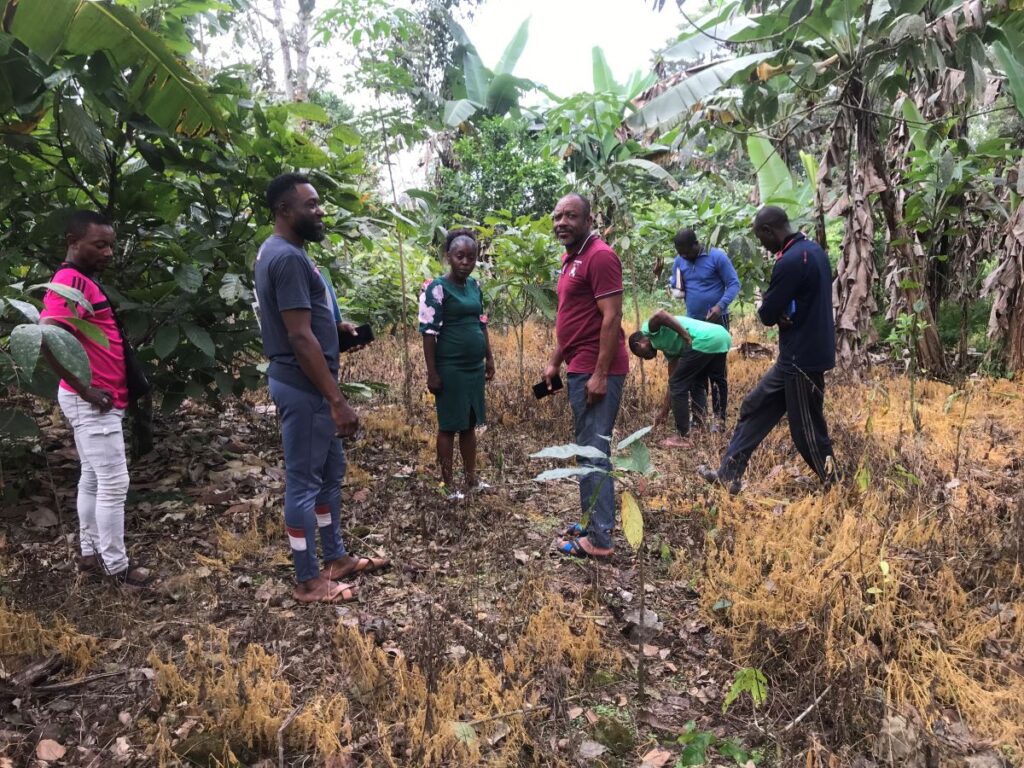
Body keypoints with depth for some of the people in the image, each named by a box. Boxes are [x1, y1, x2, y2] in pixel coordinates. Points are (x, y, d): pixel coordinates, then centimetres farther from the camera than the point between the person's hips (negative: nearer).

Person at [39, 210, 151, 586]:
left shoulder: (85, 281, 14)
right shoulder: (71, 281, -18)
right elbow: (47, 340, -29)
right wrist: (85, 389, -21)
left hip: (101, 400, 10)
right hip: (92, 403, -10)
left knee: (93, 479, 16)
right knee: (114, 483, -3)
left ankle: (91, 554, 27)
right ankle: (115, 565, 9)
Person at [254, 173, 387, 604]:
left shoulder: (283, 252, 13)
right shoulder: (287, 258, -20)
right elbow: (300, 337, -25)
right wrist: (337, 400, -24)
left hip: (309, 387, 11)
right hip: (304, 389, -11)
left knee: (330, 472, 19)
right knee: (304, 481, 0)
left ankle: (336, 557, 32)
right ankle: (309, 581, 14)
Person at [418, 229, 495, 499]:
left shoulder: (474, 285, 9)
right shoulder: (437, 288, -11)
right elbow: (429, 332, -13)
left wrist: (489, 358, 16)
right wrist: (432, 372, -15)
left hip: (474, 367, 6)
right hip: (450, 368, -6)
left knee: (470, 424, 14)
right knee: (449, 426, 3)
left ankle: (471, 479, 25)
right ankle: (447, 484, 13)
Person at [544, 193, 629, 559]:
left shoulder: (600, 256, -13)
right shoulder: (570, 257, 17)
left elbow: (611, 317, -19)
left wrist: (600, 375, -22)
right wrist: (554, 361, 19)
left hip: (596, 371, -10)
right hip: (580, 368, 10)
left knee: (593, 453, -6)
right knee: (587, 450, 15)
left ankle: (599, 538, 2)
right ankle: (592, 522, 25)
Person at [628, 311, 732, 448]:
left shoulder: (649, 329, 12)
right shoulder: (668, 347, 32)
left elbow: (660, 315, -14)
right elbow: (674, 382, 32)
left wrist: (687, 338, -11)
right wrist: (664, 410, 37)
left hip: (705, 341, -10)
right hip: (722, 337, 10)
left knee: (677, 385, 3)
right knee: (698, 383, 28)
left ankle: (682, 437, 8)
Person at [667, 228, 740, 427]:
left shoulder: (717, 256, -12)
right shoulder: (679, 261, 2)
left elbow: (734, 283, -11)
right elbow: (674, 284, 15)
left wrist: (720, 306, -25)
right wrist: (675, 284, -9)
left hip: (716, 321, -5)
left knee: (717, 371, -3)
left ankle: (719, 417, 4)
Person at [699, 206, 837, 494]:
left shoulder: (790, 261, -23)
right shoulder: (812, 249, 8)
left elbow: (767, 315, -18)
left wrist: (768, 309, 4)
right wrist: (780, 314, -3)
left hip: (802, 357, -10)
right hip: (799, 353, 10)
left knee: (806, 429, 4)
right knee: (754, 407, 14)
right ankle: (728, 475, 20)